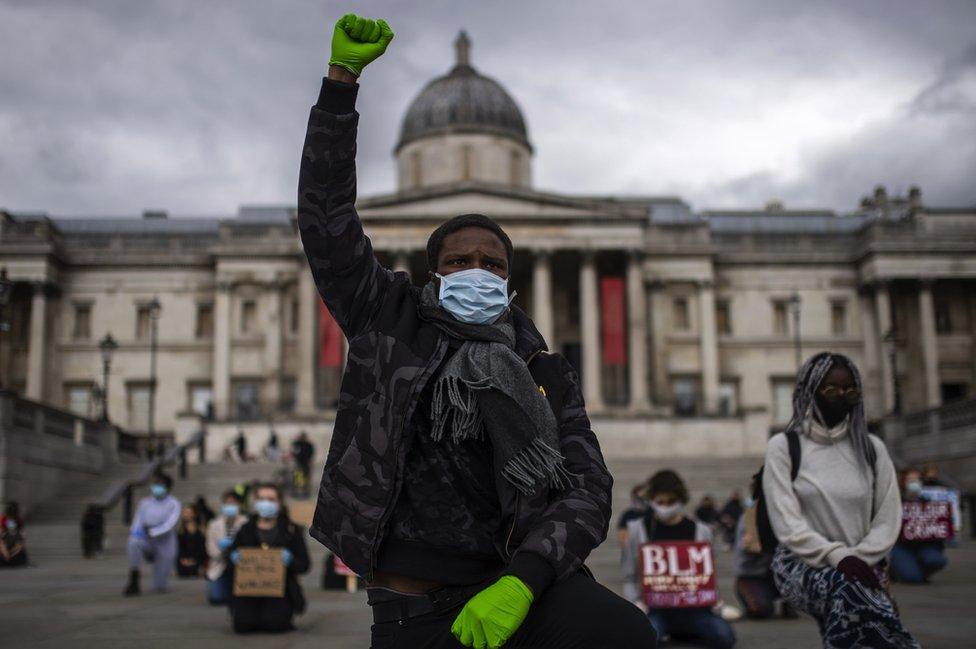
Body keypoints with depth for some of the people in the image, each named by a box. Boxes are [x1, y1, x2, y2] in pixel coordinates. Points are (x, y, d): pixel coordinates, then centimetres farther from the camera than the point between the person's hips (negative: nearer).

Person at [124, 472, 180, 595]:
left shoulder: (173, 504, -5)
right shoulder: (144, 503, 3)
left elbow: (170, 524, -18)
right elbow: (136, 525, 2)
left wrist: (153, 531, -32)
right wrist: (135, 533, -20)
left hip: (165, 546, -1)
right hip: (148, 543, 2)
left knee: (160, 589, -3)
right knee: (134, 543, -36)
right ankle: (133, 583, -27)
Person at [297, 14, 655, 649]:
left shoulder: (544, 375, 11)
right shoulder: (390, 322, 11)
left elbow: (588, 489, 0)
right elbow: (326, 220, 4)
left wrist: (521, 582, -18)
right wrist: (342, 78, -2)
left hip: (515, 587, 0)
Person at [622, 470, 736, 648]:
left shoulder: (700, 530, 10)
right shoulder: (638, 529, 6)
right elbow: (630, 578, 8)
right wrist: (637, 602, -10)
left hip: (691, 608, 3)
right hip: (655, 607, -2)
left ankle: (679, 633, 2)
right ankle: (658, 630, 0)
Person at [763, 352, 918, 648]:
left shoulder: (872, 448, 11)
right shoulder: (783, 446, 1)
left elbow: (888, 520, 6)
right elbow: (787, 524, -7)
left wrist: (857, 558, -10)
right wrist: (838, 557, -19)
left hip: (859, 565, 3)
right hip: (802, 563, -3)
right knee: (848, 589, -34)